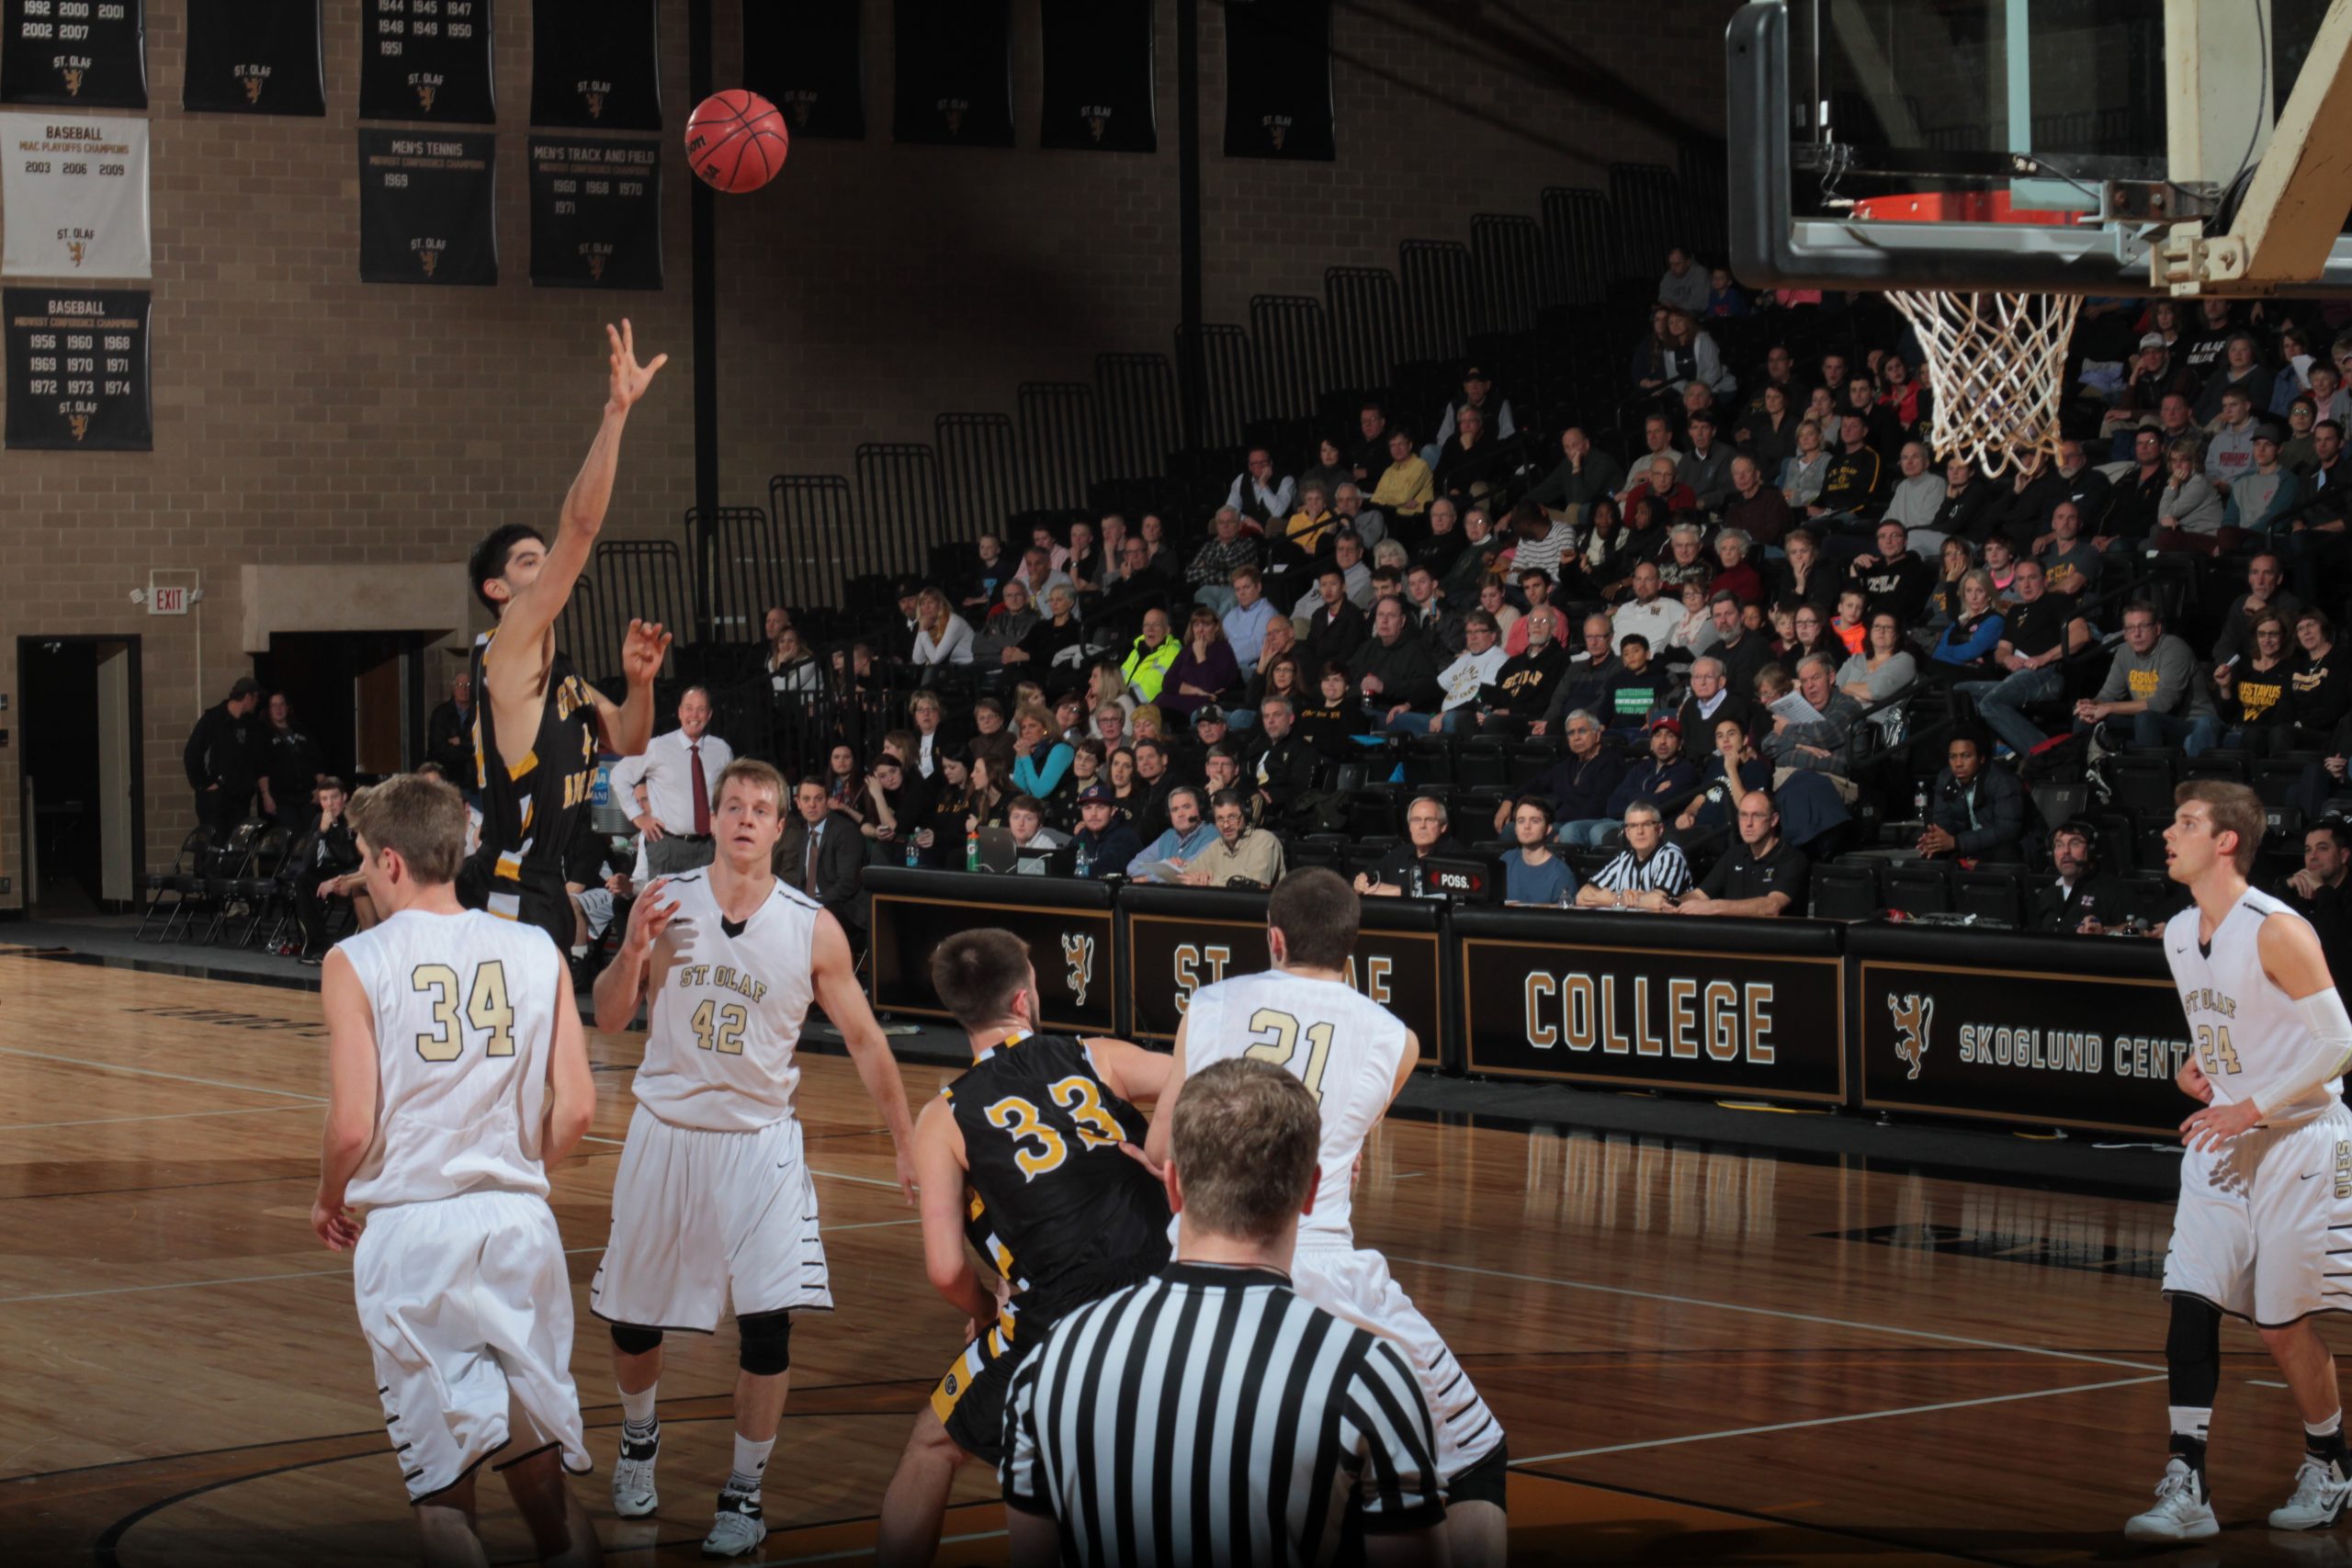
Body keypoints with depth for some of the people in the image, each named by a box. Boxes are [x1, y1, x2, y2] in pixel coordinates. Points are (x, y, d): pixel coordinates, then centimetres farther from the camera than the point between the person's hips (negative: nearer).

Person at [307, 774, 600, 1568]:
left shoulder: (357, 962, -6)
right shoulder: (536, 951, 3)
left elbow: (353, 1126, -12)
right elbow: (576, 1109, 0)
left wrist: (329, 1201, 8)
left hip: (409, 1227, -3)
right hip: (519, 1221, 3)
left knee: (441, 1469, 3)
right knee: (535, 1443, 15)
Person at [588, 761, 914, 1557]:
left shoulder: (813, 929, -8)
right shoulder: (666, 902, -4)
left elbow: (864, 1041, 1)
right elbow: (609, 1018, 1)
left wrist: (908, 1147, 0)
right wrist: (635, 948, -17)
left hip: (760, 1140, -1)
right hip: (665, 1132, 2)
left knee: (768, 1320, -12)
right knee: (631, 1314, 11)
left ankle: (744, 1494, 3)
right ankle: (638, 1438, 42)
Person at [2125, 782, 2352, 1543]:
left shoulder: (2278, 931, -18)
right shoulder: (2178, 936, 7)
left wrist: (2250, 1108, -21)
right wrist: (2197, 1062, 2)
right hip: (2221, 1142, 7)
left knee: (2283, 1325, 0)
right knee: (2190, 1303, -5)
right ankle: (2186, 1491, -5)